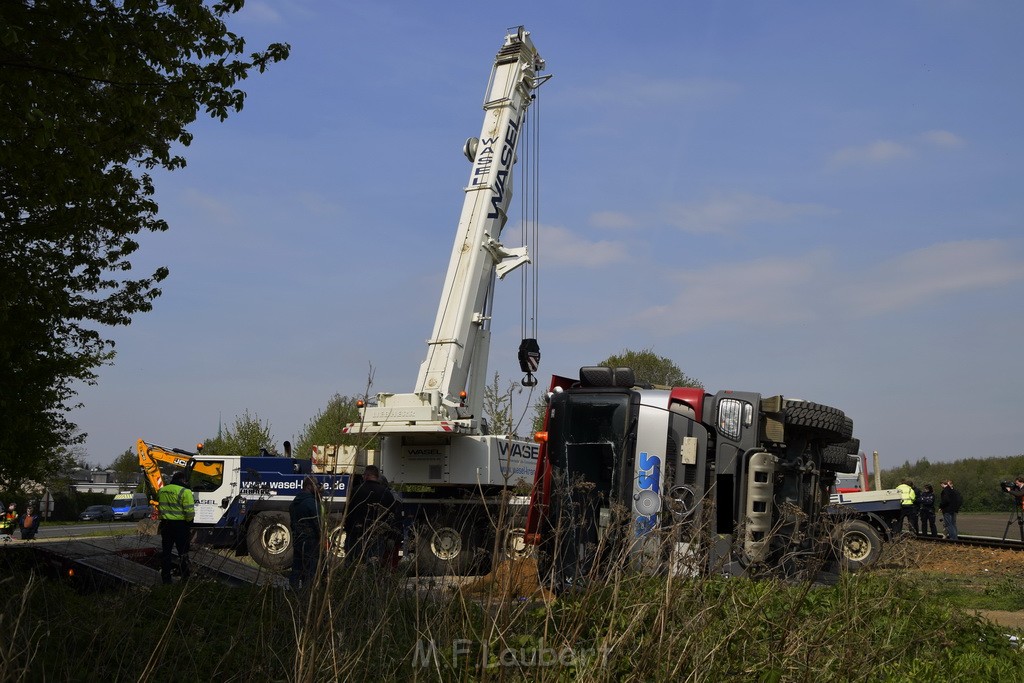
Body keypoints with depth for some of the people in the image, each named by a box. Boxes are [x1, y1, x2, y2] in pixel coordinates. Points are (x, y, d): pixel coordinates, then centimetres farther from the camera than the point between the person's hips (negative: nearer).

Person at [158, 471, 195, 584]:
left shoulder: (162, 490, 8)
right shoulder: (185, 491, -13)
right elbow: (190, 511, -16)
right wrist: (189, 521, 1)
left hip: (165, 524, 6)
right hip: (180, 525, -6)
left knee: (166, 551, 14)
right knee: (183, 552, 2)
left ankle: (165, 577, 19)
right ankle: (185, 578, 5)